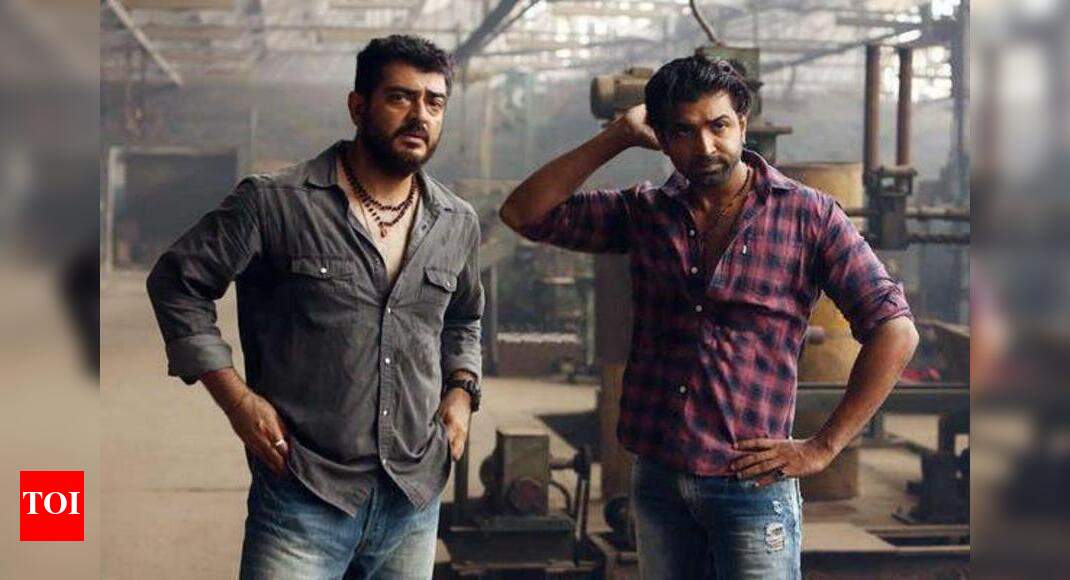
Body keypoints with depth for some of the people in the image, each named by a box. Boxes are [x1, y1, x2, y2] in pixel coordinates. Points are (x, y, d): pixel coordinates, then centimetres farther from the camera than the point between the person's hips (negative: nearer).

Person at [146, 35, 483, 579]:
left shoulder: (459, 224, 9)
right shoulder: (274, 203, -8)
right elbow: (177, 283, -1)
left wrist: (461, 389, 9)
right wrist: (237, 397, -7)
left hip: (416, 502, 5)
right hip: (302, 499, -5)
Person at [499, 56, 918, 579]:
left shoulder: (808, 217, -4)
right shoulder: (644, 212, 7)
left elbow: (894, 330, -6)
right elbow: (525, 214, 3)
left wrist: (821, 448, -8)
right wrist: (616, 138, -1)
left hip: (750, 482, -4)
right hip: (656, 477, 4)